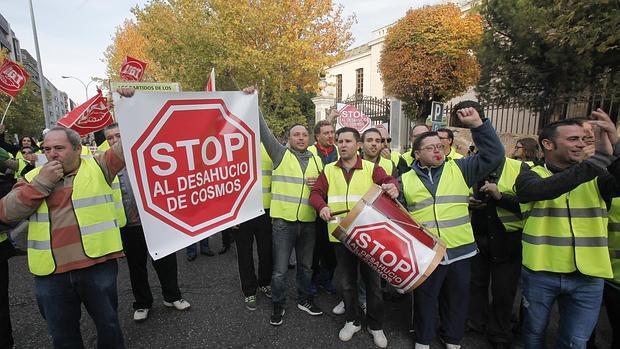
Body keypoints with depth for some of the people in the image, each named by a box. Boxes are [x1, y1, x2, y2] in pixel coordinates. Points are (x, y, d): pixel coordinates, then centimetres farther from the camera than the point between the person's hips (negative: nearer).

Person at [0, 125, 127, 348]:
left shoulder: (98, 168, 0)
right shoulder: (33, 177, 9)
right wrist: (41, 182, -10)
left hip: (97, 265, -3)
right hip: (50, 273, 4)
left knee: (108, 324, 14)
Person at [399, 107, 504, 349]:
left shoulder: (460, 169, 2)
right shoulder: (405, 179, 2)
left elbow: (493, 154, -6)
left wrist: (477, 124, -13)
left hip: (460, 250, 1)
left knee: (457, 299, 19)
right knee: (425, 299, 16)